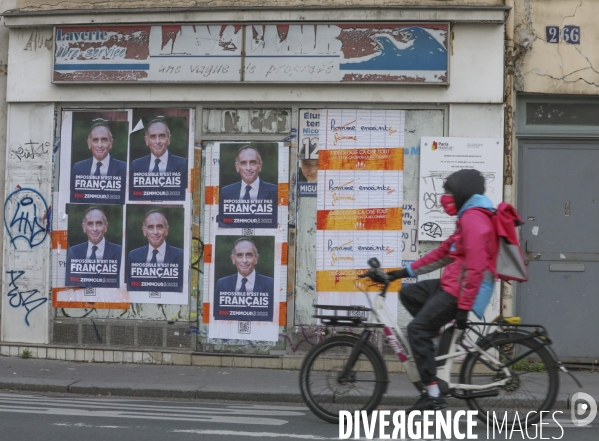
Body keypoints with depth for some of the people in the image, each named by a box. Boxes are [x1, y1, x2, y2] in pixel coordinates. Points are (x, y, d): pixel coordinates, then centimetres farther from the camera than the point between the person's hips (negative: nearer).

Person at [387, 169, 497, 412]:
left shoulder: (473, 219, -15)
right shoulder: (469, 217, 19)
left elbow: (475, 267, -23)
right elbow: (443, 252, 22)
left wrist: (464, 307, -24)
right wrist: (406, 271, 20)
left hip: (459, 291, -11)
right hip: (451, 285, 11)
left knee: (417, 329, -13)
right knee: (408, 293, 16)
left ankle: (433, 394, -13)